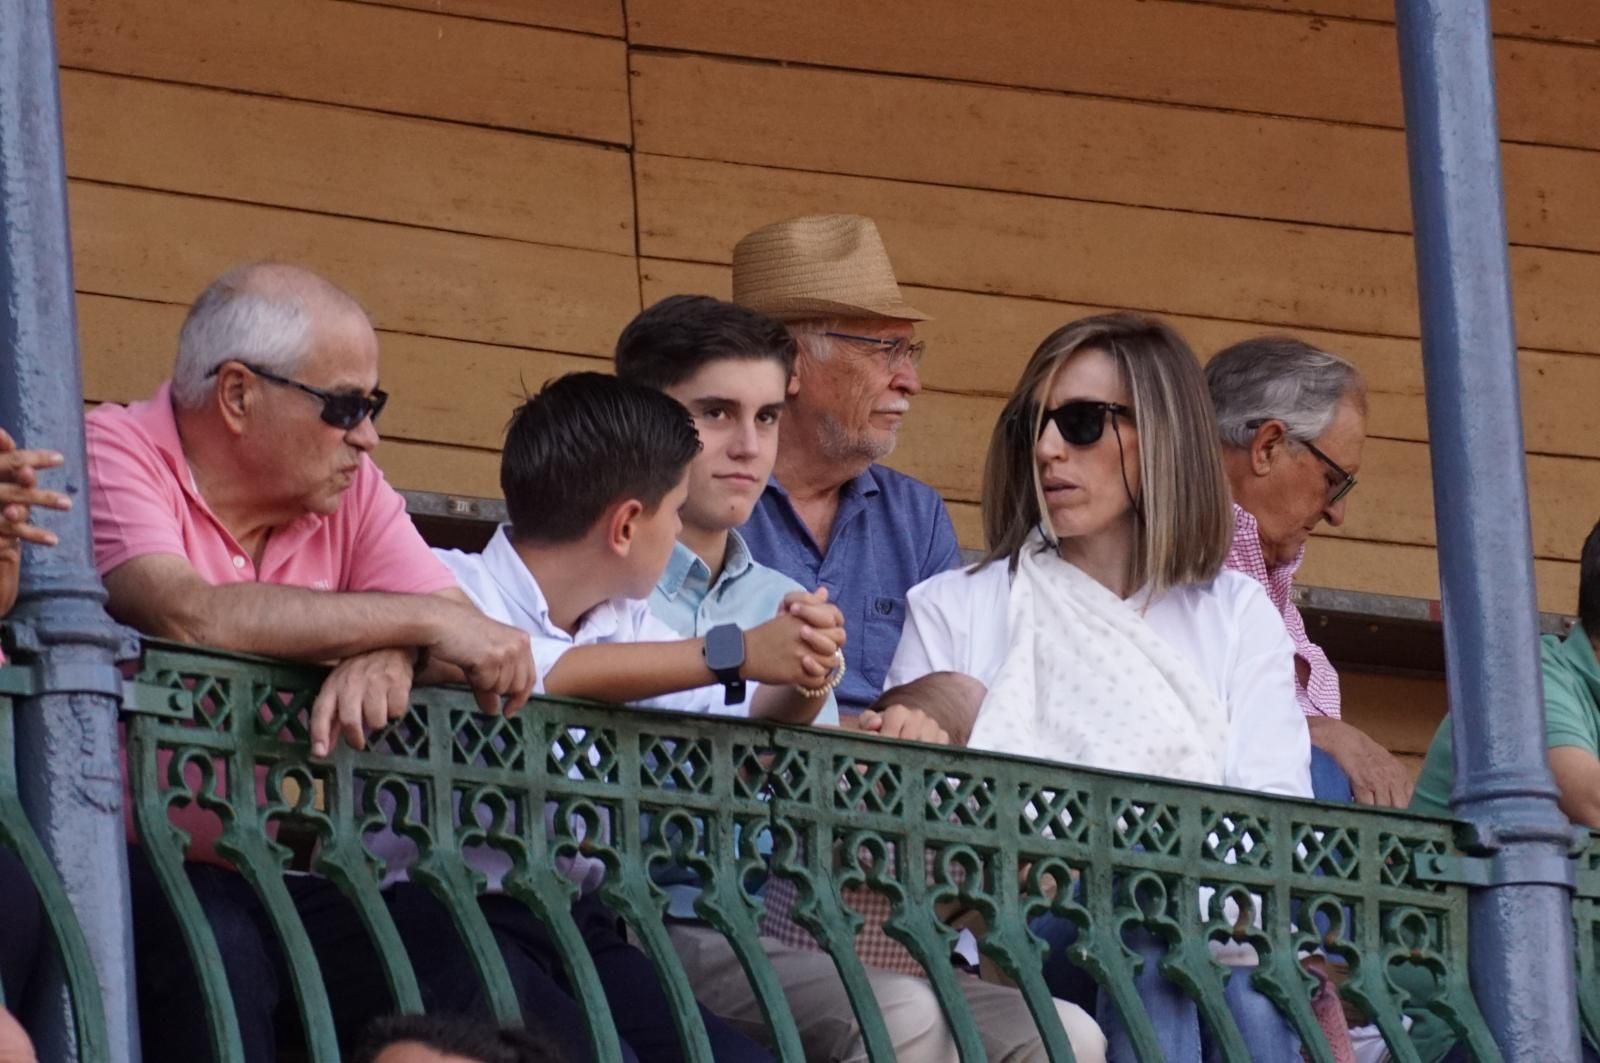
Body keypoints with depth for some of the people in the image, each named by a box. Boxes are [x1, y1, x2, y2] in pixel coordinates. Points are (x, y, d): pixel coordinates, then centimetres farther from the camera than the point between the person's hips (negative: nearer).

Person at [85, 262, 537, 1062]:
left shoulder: (349, 492, 12)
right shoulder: (113, 455, -7)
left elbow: (467, 634, 2)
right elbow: (189, 615, -25)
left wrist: (389, 655, -23)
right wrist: (418, 622, -20)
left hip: (264, 876, 6)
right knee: (218, 949, -36)